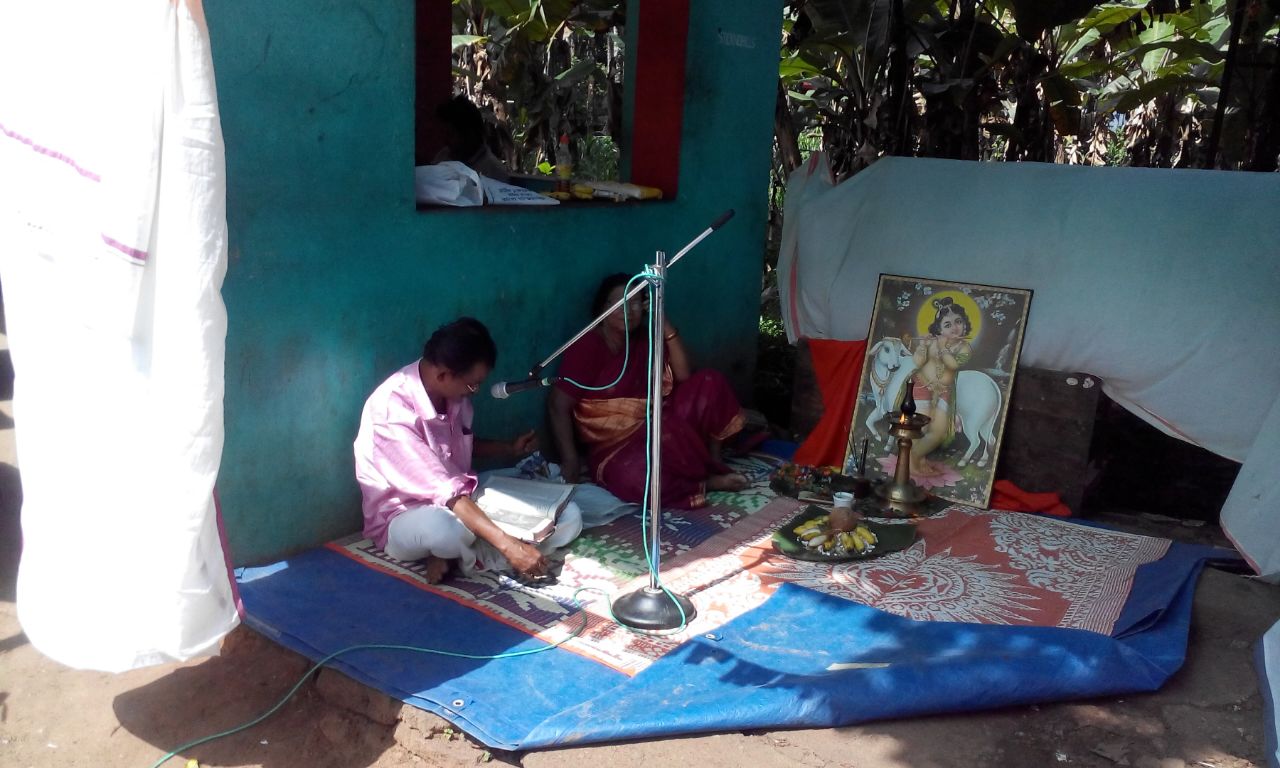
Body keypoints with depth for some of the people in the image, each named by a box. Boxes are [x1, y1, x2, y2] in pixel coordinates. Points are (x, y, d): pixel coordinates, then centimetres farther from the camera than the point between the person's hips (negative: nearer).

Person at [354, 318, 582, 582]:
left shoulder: (452, 392, -4)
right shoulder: (392, 410, -28)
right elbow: (443, 492, -34)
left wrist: (510, 449, 8)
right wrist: (508, 545, -38)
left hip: (460, 499, 7)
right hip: (405, 518, -7)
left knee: (568, 516, -8)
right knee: (447, 527, -45)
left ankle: (455, 555, -11)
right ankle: (474, 555, -10)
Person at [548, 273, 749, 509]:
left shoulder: (643, 339, 6)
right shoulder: (587, 347, -12)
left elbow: (684, 375, -3)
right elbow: (558, 405, -16)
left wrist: (666, 326, -11)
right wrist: (570, 460, -24)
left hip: (655, 428, 6)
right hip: (615, 445, -6)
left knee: (709, 383, -8)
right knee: (631, 479, -40)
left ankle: (714, 462, -5)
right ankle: (709, 480, -18)